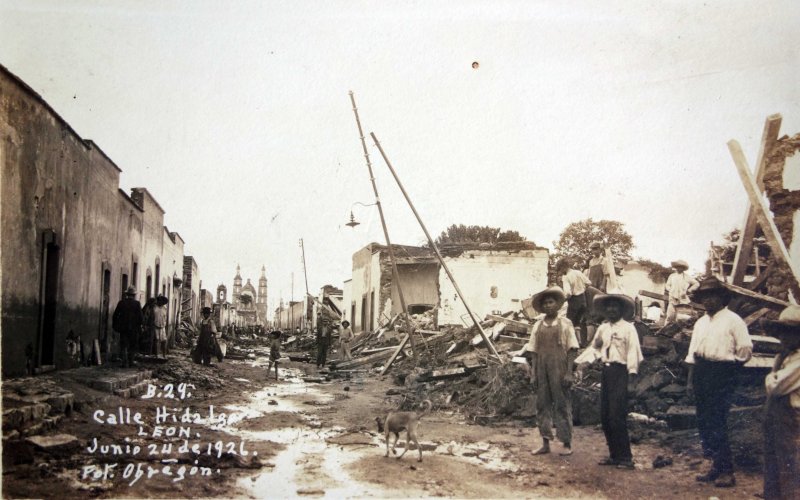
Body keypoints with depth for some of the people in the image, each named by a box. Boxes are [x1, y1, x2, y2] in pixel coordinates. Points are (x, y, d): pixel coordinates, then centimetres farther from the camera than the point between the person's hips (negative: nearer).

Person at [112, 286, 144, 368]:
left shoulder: (121, 303, -1)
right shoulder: (137, 304, -7)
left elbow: (115, 316, 2)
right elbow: (140, 317, -10)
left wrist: (114, 326, 12)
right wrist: (142, 322, 8)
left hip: (123, 328, 1)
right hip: (134, 328, -1)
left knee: (124, 346, 7)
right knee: (133, 346, 13)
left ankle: (125, 362, -2)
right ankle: (130, 361, 14)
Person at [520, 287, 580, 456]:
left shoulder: (565, 324, 1)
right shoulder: (537, 326, 10)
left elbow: (572, 350, -2)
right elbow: (533, 351, 10)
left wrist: (569, 373, -9)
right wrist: (533, 374, 4)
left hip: (559, 370, -4)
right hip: (542, 370, 4)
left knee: (562, 405, -1)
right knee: (542, 405, 6)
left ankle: (567, 443, 9)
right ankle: (545, 443, 15)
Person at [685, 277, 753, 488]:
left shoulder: (733, 320, -2)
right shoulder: (700, 323, 17)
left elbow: (746, 349, -3)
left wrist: (732, 367, 0)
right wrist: (691, 380, 13)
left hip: (722, 374, -7)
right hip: (701, 374, 7)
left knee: (716, 422, -11)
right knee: (703, 421, 7)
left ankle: (726, 471, -2)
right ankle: (717, 466, 18)